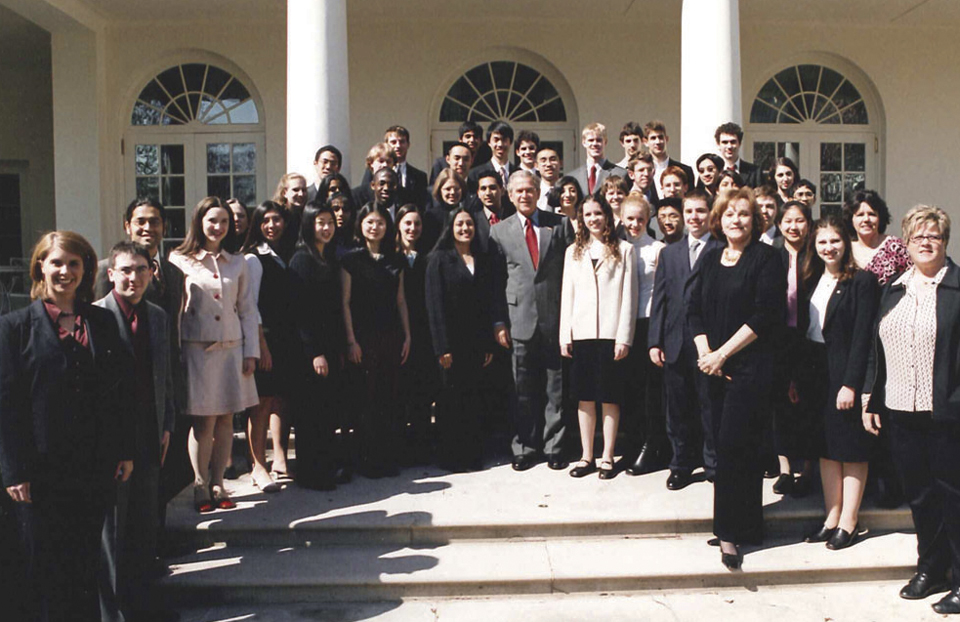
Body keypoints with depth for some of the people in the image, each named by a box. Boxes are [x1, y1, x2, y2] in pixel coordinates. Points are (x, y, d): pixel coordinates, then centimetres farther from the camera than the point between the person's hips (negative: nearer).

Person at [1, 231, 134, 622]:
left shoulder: (102, 322, 8)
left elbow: (123, 389, 9)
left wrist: (126, 451, 5)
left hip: (97, 468, 3)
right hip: (43, 469, -3)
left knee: (87, 563, 13)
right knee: (45, 567, 8)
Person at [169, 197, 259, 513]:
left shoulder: (237, 263, 12)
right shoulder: (180, 260, 3)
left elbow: (248, 310, 13)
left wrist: (251, 352, 6)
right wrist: (175, 353, -7)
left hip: (232, 349, 3)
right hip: (198, 349, -3)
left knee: (226, 418, 5)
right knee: (204, 420, -3)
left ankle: (217, 484, 17)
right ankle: (200, 487, 9)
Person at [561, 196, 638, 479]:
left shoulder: (623, 249, 4)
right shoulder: (573, 252, 13)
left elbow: (628, 296, -1)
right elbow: (567, 294, 11)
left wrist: (624, 337, -7)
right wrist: (565, 335, 3)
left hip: (610, 333, -3)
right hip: (581, 333, 3)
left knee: (610, 398, 1)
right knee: (585, 397, 6)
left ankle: (607, 457, 11)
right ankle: (587, 456, 14)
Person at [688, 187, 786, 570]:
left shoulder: (765, 258, -4)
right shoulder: (710, 259, 14)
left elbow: (765, 315, -12)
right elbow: (695, 309, 10)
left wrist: (723, 353, -12)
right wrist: (705, 354, -4)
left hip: (750, 366, -6)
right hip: (713, 366, 6)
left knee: (733, 444, -9)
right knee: (726, 445, 7)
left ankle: (730, 533, 0)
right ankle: (742, 526, 18)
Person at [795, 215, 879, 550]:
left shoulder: (862, 281, -9)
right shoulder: (812, 280, 10)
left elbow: (862, 337, -14)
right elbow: (802, 329, 10)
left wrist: (851, 384, -18)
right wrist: (798, 377, 6)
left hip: (845, 373, -6)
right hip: (816, 372, 6)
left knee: (851, 448, 3)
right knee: (826, 447, 12)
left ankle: (849, 522, 13)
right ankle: (832, 517, 21)